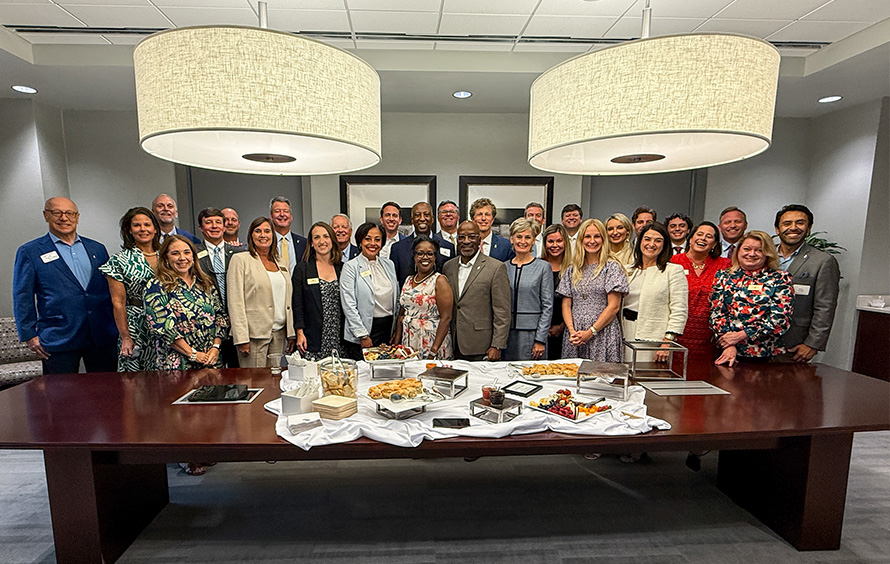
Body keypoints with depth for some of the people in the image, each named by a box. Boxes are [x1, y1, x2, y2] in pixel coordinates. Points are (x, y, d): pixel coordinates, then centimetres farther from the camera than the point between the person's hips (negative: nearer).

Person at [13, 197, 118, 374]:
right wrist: (29, 335, -3)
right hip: (58, 339, -2)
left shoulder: (97, 249, 13)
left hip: (103, 337, 3)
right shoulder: (29, 252, 4)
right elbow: (22, 297, 3)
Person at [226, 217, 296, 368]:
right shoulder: (240, 260, -1)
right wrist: (241, 338, -14)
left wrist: (291, 333, 10)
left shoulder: (280, 262, 16)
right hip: (254, 333, -5)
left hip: (279, 333, 5)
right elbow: (235, 302, -7)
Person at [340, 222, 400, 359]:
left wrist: (396, 331, 8)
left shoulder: (389, 264, 10)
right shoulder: (350, 267, -5)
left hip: (389, 328, 5)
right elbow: (349, 306, -10)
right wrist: (363, 336, -13)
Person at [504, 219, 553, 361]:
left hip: (532, 332, -3)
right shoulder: (504, 267, 7)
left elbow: (547, 306, -3)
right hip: (507, 333, 3)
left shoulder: (543, 267, -1)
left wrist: (541, 340, -9)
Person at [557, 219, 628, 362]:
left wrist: (591, 332, -11)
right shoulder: (572, 270, 12)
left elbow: (614, 306, -6)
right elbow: (566, 304, 9)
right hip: (574, 335, 3)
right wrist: (572, 330, -7)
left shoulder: (612, 267, 0)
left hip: (603, 334, -3)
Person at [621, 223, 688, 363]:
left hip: (654, 341, -4)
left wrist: (667, 342, -15)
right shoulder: (629, 271, 14)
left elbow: (679, 312, -8)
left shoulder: (674, 270, -2)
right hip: (626, 339, 4)